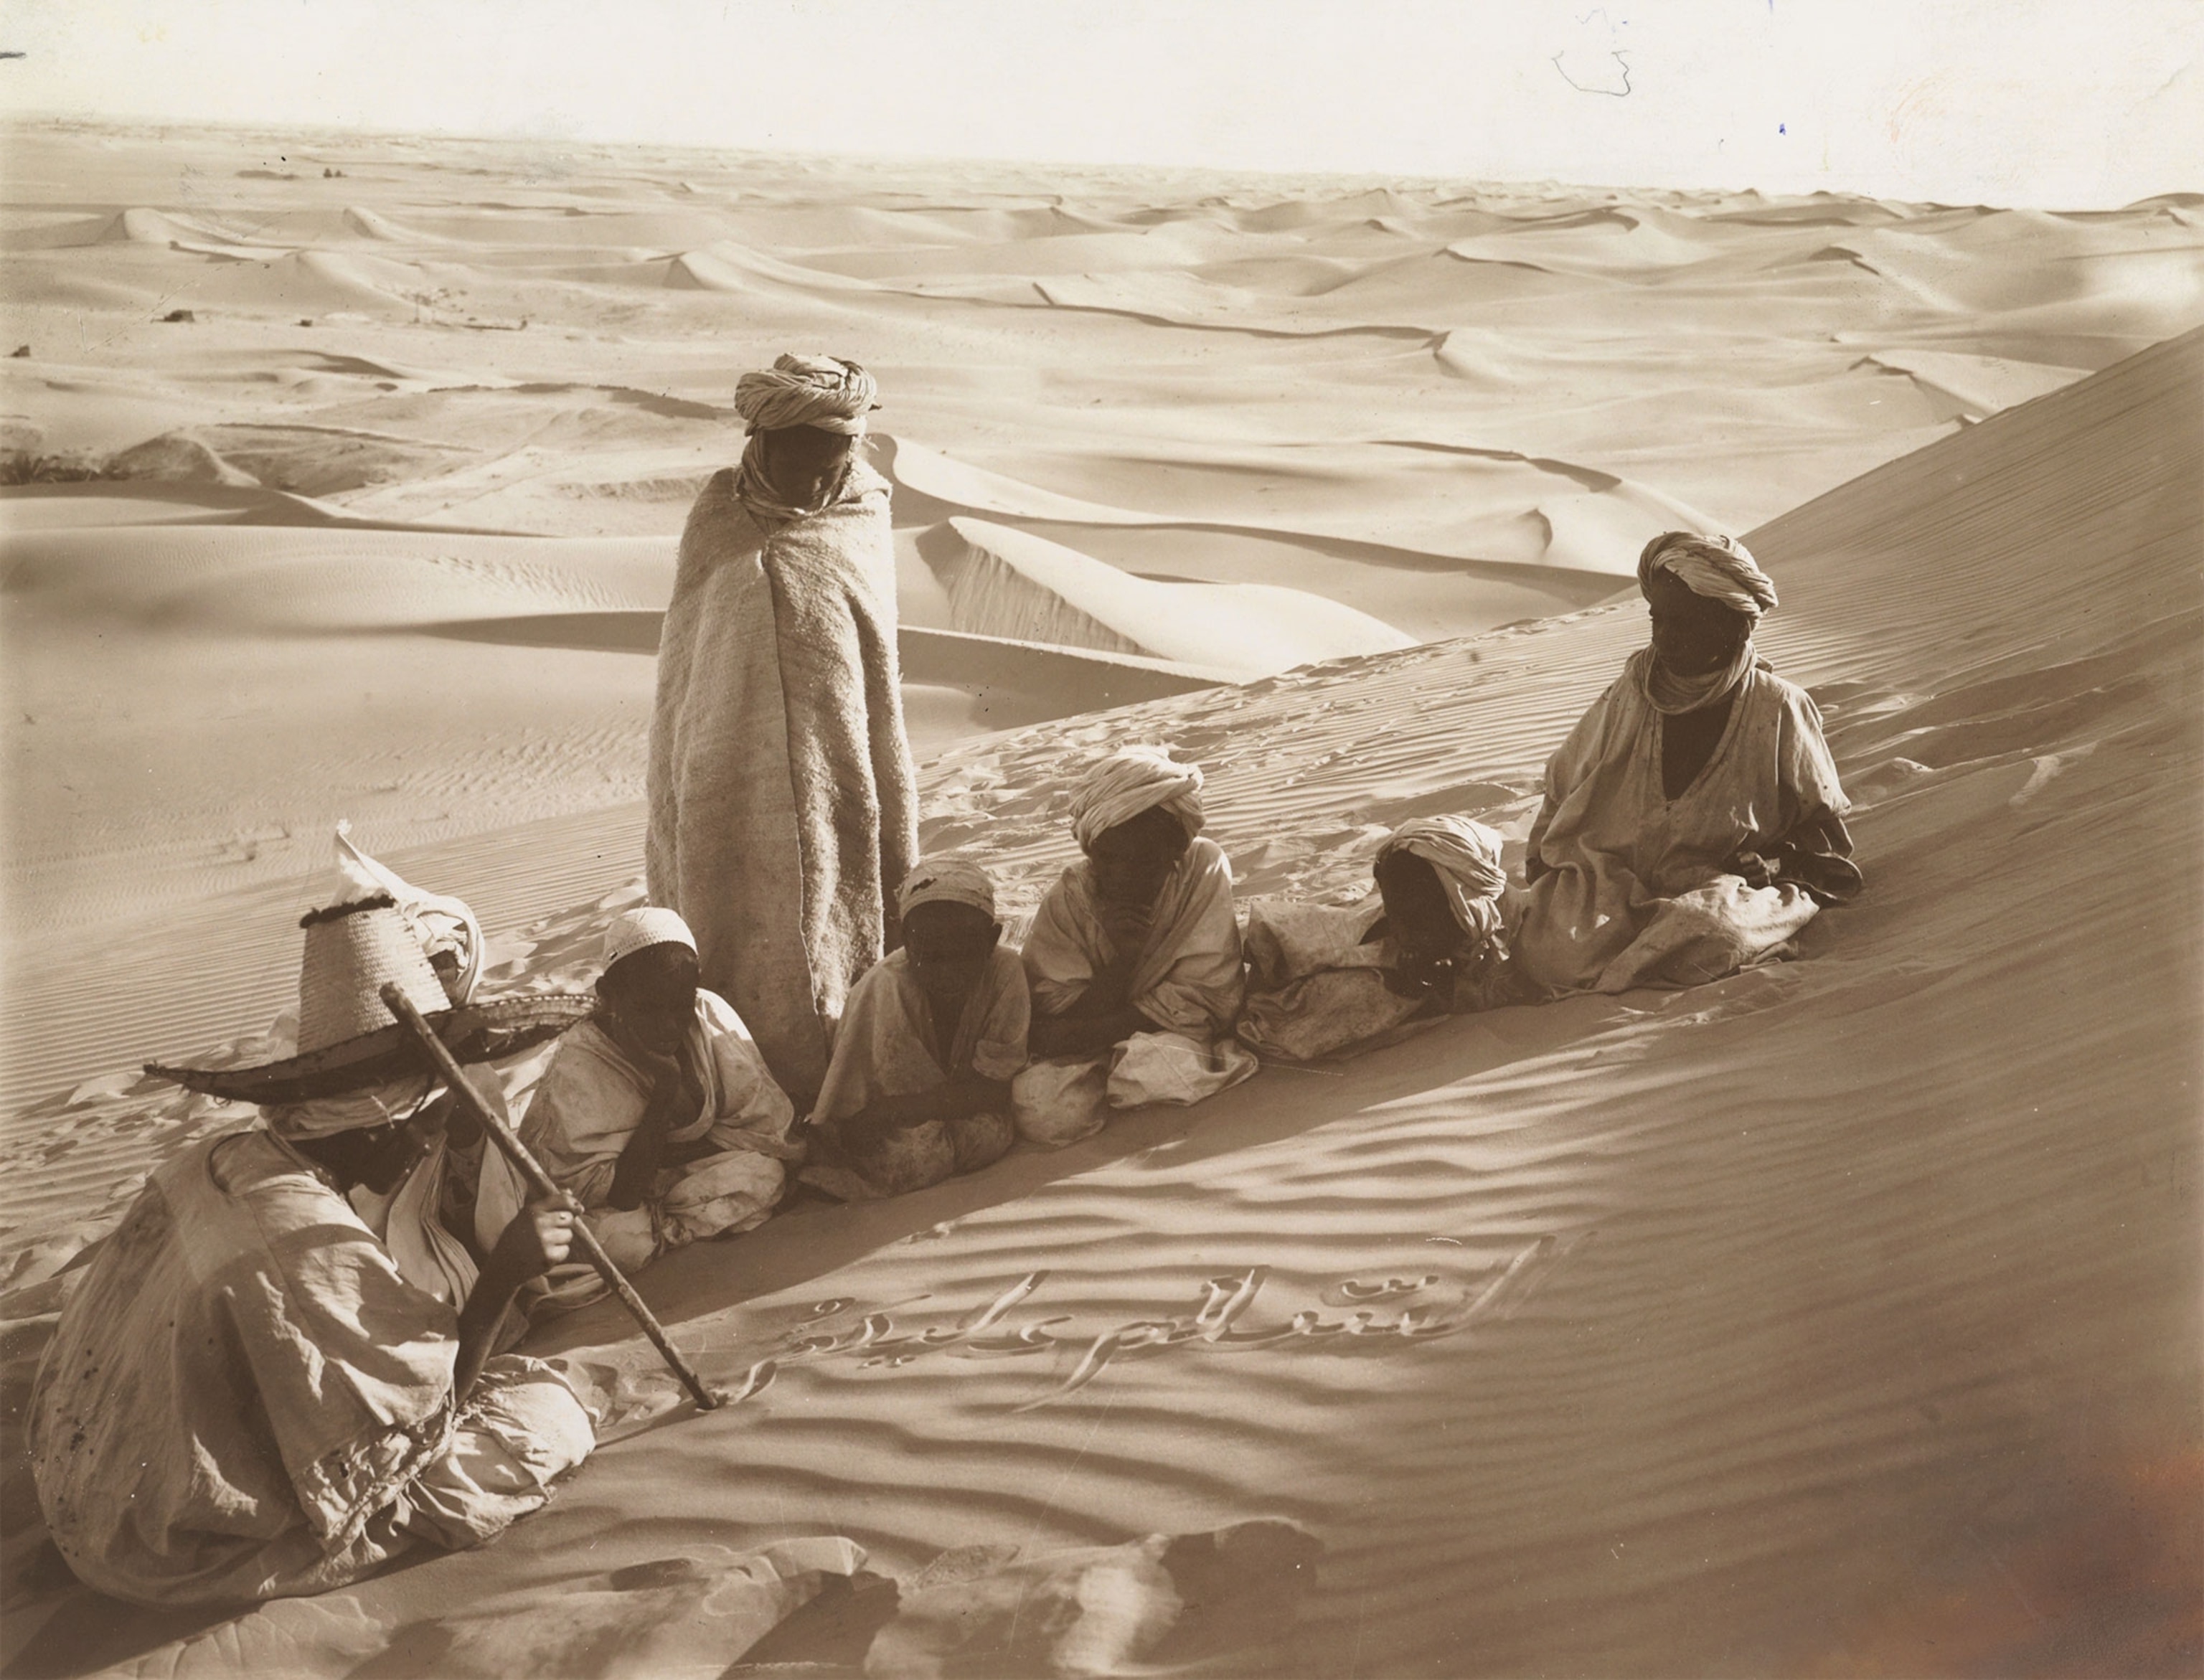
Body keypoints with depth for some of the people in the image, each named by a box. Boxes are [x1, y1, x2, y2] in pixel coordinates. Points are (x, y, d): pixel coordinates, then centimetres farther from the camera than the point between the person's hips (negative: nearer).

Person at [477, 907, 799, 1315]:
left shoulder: (712, 1018, -13)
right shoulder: (578, 1067, -23)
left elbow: (770, 1126, -13)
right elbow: (614, 1199, -27)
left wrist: (675, 1154, -19)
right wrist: (662, 1100, -30)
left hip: (680, 1179, 5)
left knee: (764, 1174, -25)